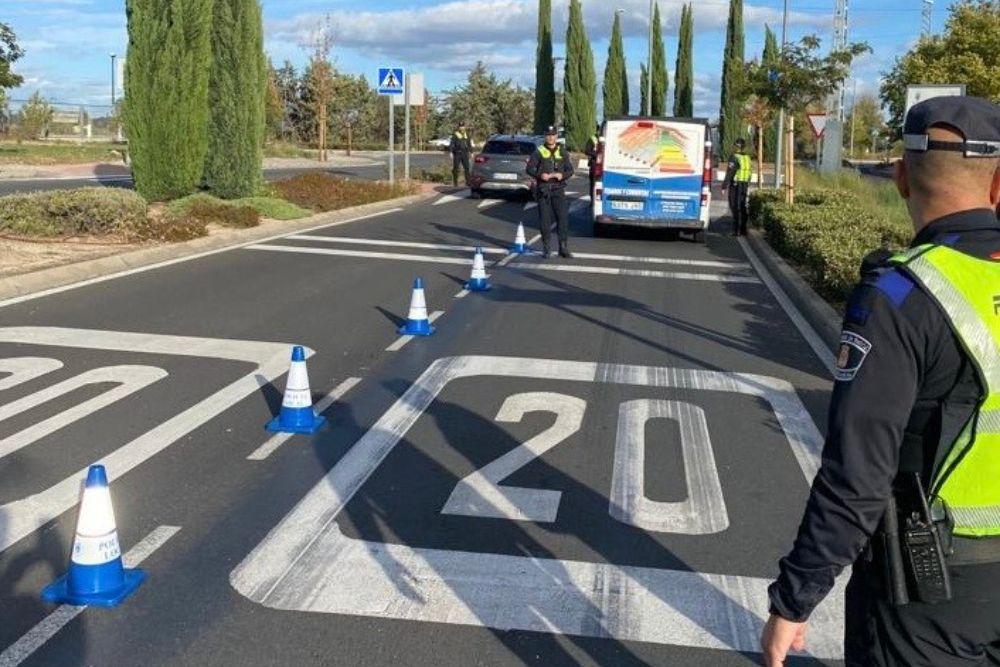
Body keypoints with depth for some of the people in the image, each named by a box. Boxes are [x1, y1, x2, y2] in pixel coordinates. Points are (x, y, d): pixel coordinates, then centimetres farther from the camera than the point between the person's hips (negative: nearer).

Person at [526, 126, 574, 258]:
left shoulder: (563, 152, 11)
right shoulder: (538, 152, 5)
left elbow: (570, 170, 10)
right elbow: (529, 169, 2)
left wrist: (562, 175, -12)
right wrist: (540, 175, -17)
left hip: (558, 189, 1)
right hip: (543, 190, -1)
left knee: (563, 218, -5)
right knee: (544, 220, 0)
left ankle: (564, 248, 2)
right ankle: (546, 249, 9)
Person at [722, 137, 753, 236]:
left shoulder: (735, 158, -12)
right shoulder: (748, 158, 11)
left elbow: (729, 174, -16)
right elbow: (750, 173, 17)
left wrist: (724, 186, -14)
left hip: (735, 185, -7)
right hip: (745, 185, 7)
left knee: (736, 208, -5)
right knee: (742, 208, 12)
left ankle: (737, 230, -7)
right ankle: (743, 230, 16)